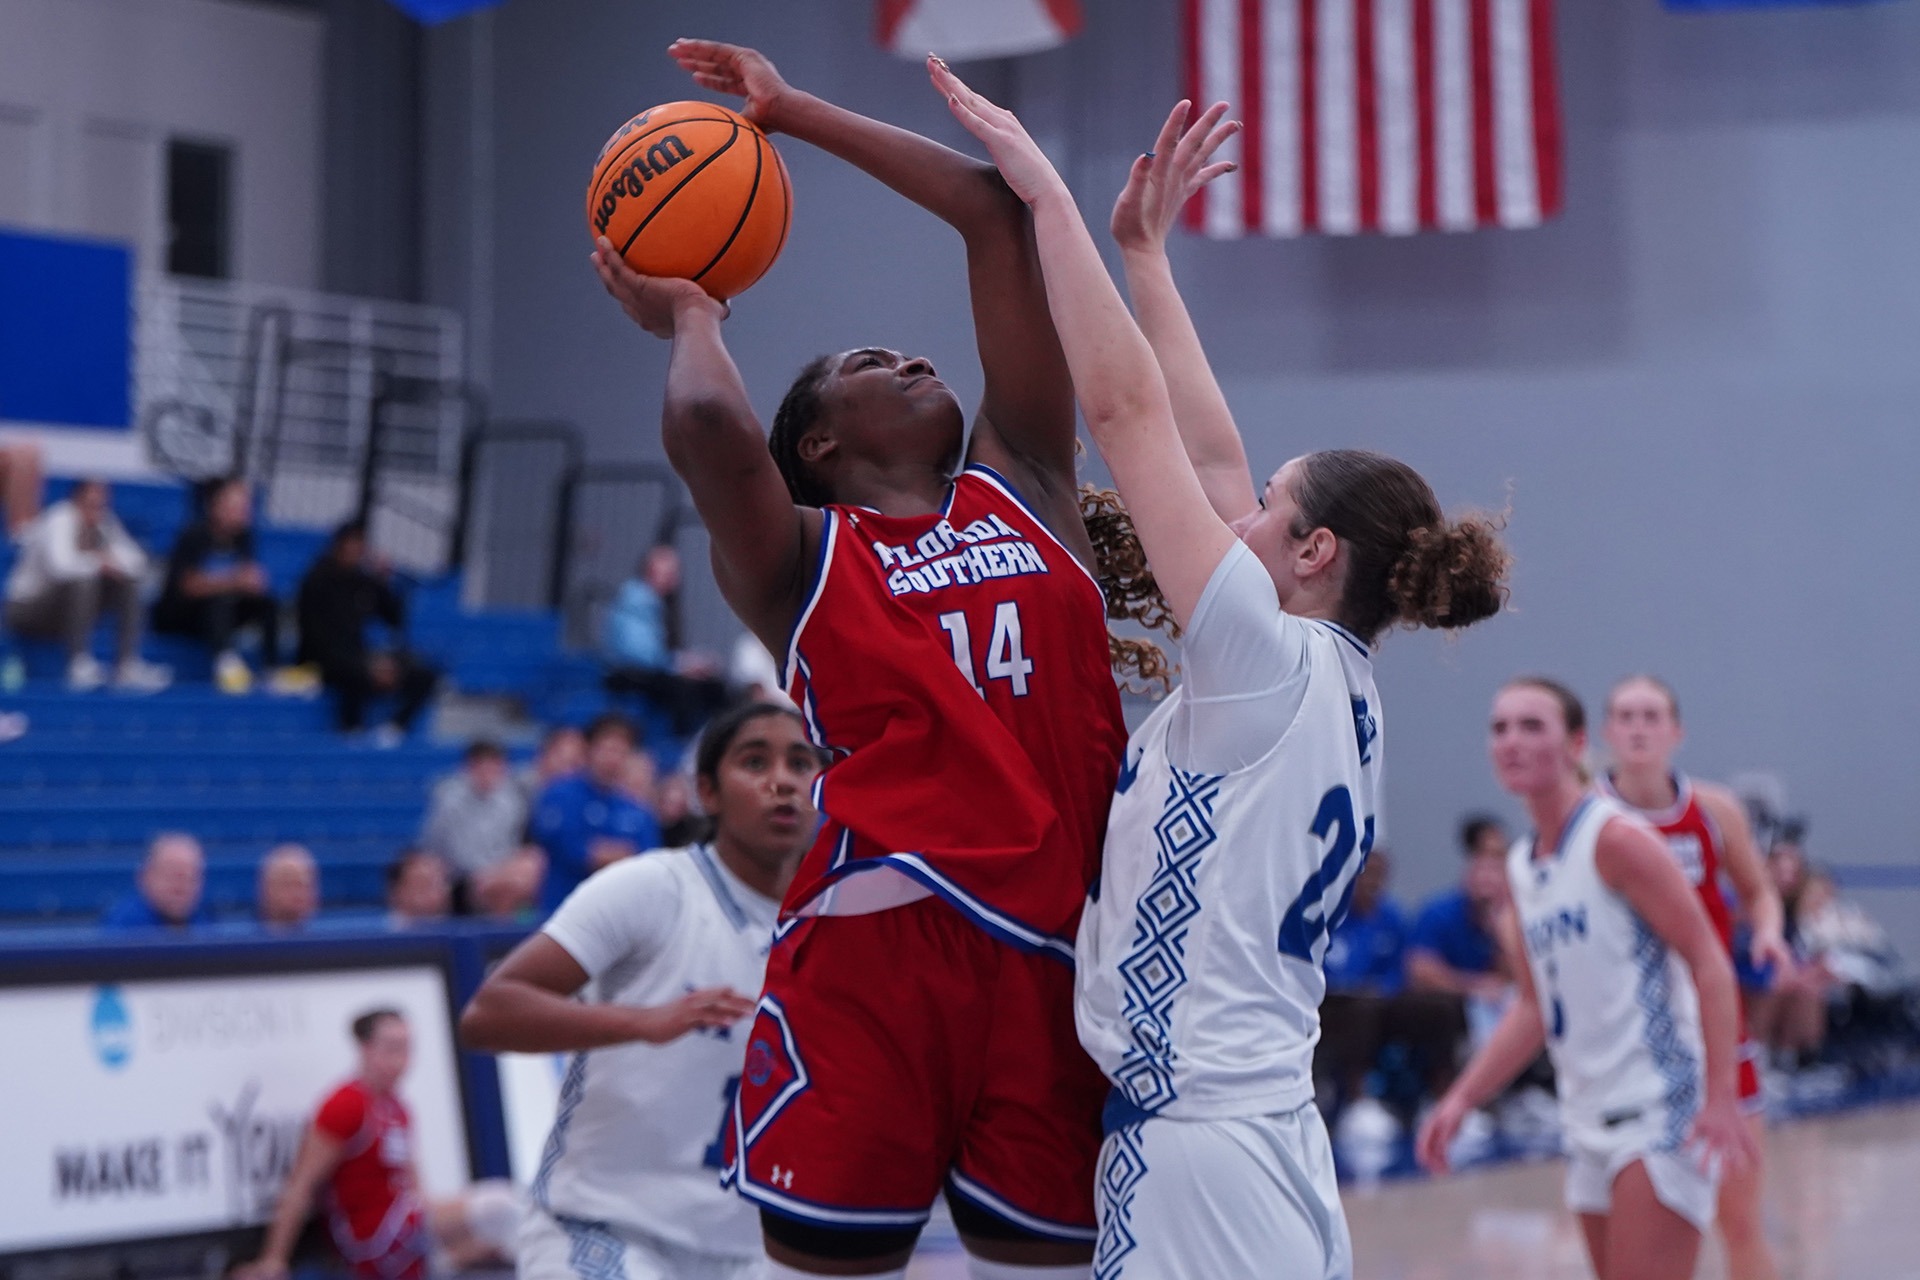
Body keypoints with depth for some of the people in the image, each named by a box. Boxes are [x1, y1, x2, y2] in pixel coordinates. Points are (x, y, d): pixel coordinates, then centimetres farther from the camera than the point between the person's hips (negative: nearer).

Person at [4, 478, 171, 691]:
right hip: (28, 608, -8)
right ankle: (79, 664, -33)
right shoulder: (59, 520, -21)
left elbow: (136, 563, -3)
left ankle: (128, 665, -18)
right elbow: (60, 566, -40)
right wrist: (99, 564, -26)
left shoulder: (104, 522, 0)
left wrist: (112, 562, -24)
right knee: (82, 582, -34)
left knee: (128, 584, -9)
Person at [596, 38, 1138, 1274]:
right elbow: (710, 426, -14)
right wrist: (691, 316, 10)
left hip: (1054, 943, 4)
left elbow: (997, 209, 20)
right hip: (881, 939, -4)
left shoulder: (1020, 484, 20)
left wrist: (794, 113, 25)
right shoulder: (799, 556, 9)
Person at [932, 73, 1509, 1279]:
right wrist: (1147, 250, 26)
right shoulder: (1338, 686, 12)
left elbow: (1126, 406, -9)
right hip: (1260, 1141, 9)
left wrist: (1045, 191, -3)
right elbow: (1209, 452, 20)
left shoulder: (1276, 662, -9)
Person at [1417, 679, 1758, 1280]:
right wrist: (1461, 1099, 11)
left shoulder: (1615, 838, -12)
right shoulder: (1520, 865, 12)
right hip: (1590, 1118, 8)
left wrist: (1721, 1098, -23)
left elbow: (1709, 962, -14)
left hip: (1660, 1112, -8)